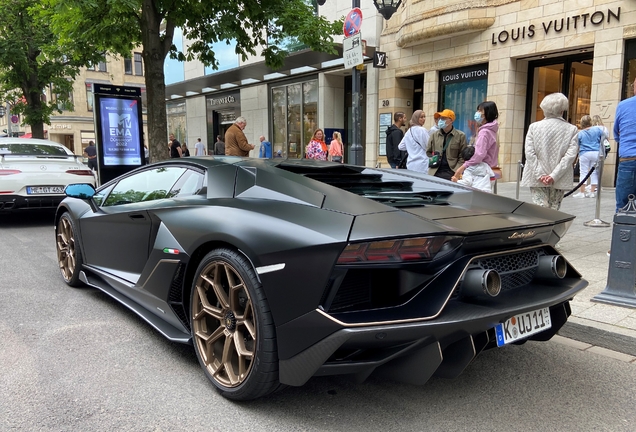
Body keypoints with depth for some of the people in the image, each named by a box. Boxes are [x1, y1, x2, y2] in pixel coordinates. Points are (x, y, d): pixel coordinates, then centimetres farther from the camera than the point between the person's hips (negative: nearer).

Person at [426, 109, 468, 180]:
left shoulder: (460, 136, 2)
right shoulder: (434, 135, 12)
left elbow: (462, 157, -1)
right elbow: (428, 152, 21)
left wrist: (457, 172, -10)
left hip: (451, 172, -3)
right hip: (435, 173, 3)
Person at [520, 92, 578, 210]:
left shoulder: (534, 127, 0)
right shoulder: (572, 130, 0)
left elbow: (529, 153, -7)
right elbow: (570, 155, -8)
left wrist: (539, 175, -7)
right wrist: (554, 176, -10)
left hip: (537, 179, -1)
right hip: (560, 181, 1)